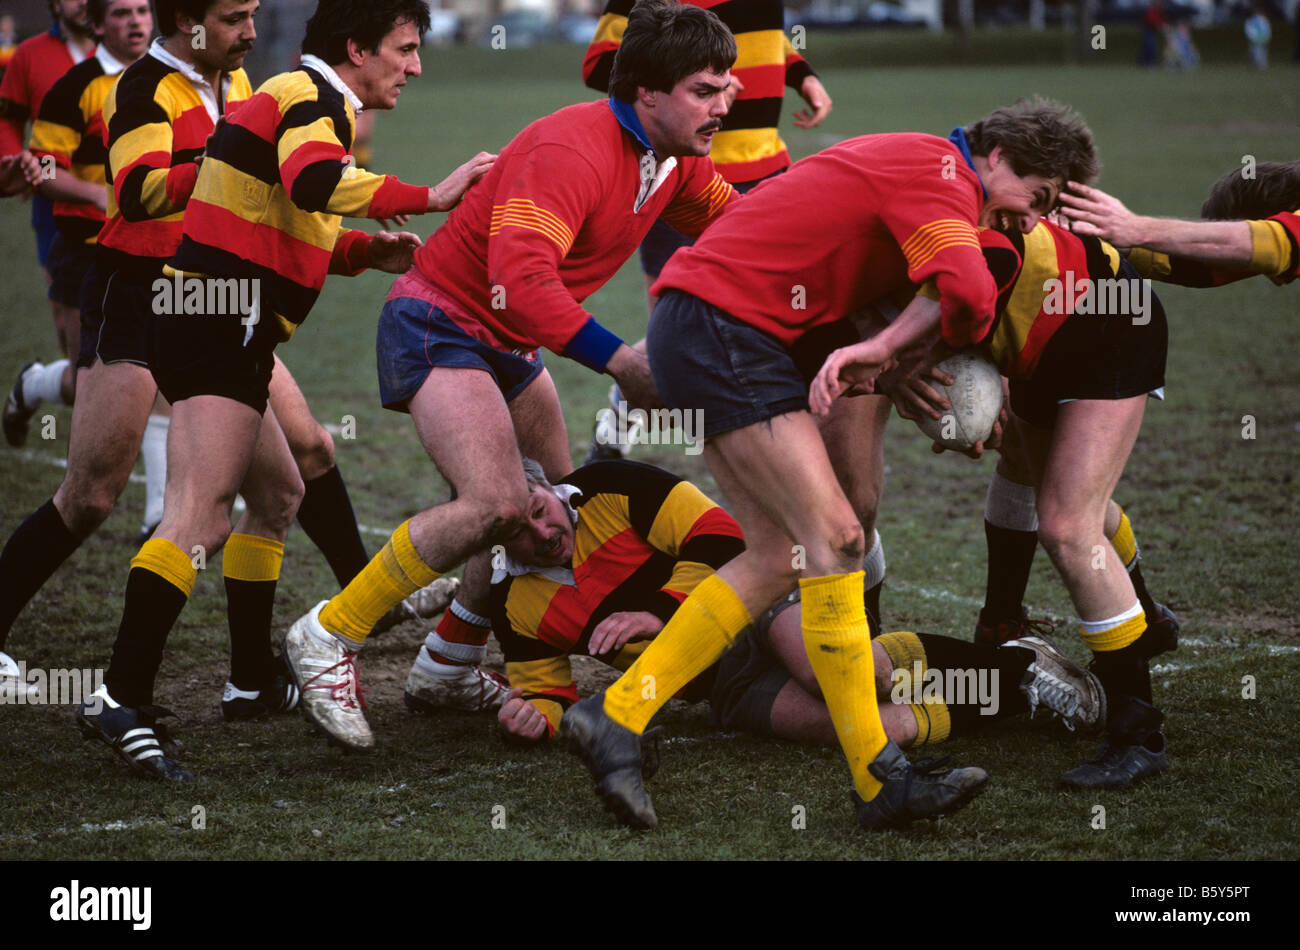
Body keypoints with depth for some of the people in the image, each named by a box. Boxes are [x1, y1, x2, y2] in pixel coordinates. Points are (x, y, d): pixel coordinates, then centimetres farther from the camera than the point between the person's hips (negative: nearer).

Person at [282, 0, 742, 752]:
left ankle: (448, 666, 27)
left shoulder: (677, 160, 2)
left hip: (507, 343, 10)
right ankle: (328, 640, -12)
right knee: (495, 505, -24)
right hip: (442, 322, -10)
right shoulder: (572, 149, -27)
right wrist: (619, 360, -37)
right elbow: (520, 281, -37)